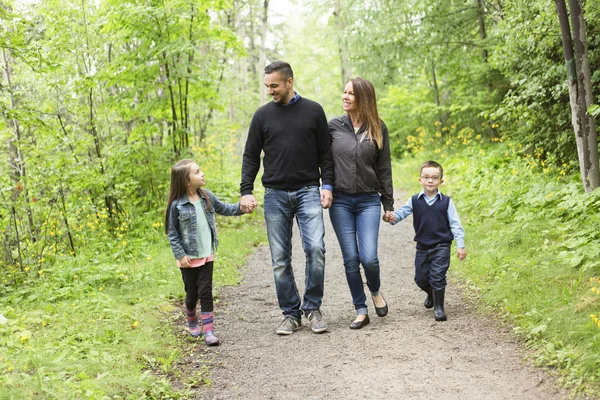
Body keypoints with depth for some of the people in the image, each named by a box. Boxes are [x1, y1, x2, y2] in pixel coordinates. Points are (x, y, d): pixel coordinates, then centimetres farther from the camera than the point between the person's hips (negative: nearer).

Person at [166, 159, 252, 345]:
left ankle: (208, 331, 2)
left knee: (206, 292, 0)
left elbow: (223, 208, 16)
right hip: (188, 258, -3)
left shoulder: (207, 197, -1)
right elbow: (172, 233, -9)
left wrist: (240, 208, 0)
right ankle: (192, 323, 37)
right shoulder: (177, 205, -15)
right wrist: (180, 255, -13)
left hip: (207, 255, 3)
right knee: (192, 294, 10)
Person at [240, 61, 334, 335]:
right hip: (275, 194, 2)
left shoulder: (313, 111, 6)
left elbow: (325, 153, 8)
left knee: (315, 248, -15)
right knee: (280, 259, 2)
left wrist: (327, 185, -3)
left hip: (308, 191, -1)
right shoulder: (263, 115, 8)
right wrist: (246, 191, -2)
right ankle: (291, 313, 13)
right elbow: (251, 157, 9)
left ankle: (312, 307, 2)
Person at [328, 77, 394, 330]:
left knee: (369, 257, -10)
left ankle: (375, 291, 22)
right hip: (340, 201, 1)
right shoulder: (333, 126, 2)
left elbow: (384, 168, 7)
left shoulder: (378, 129, 3)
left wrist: (388, 205, 7)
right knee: (351, 258, 1)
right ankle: (361, 311, 13)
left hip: (369, 201, -1)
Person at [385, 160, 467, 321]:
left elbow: (455, 224, -3)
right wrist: (392, 217, -35)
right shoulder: (414, 201, 0)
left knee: (437, 276, -9)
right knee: (421, 278, 11)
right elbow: (402, 211, -11)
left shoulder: (446, 202, -4)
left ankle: (439, 307, 7)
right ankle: (431, 294, 43)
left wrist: (461, 246, -8)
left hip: (441, 247, -3)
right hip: (422, 247, 3)